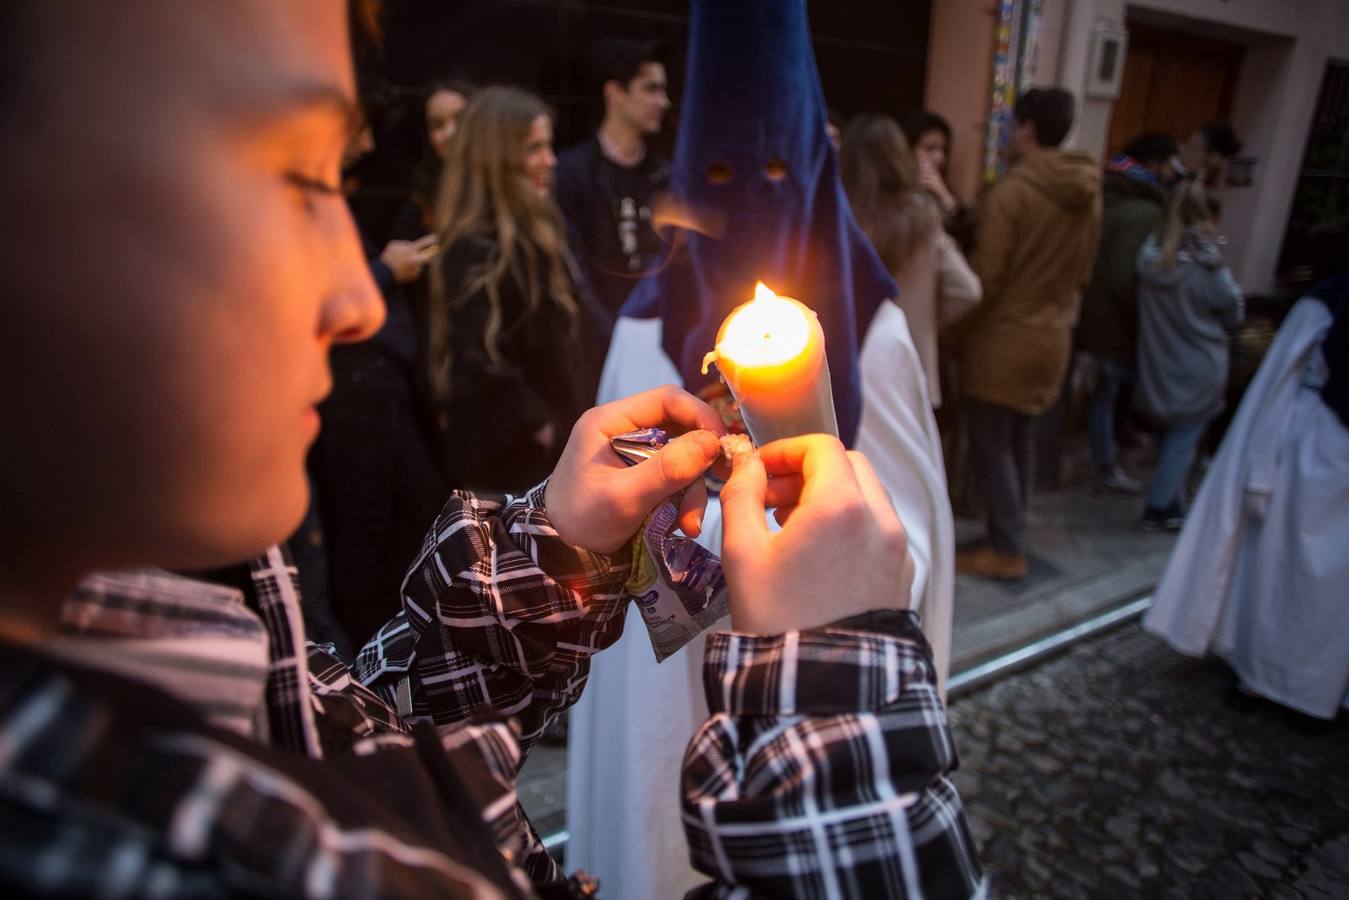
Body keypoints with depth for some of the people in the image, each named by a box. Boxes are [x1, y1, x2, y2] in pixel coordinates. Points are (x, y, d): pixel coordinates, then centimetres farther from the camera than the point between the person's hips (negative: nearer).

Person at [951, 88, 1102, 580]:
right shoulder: (1088, 192, 5)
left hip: (1003, 338, -7)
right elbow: (1083, 271, 13)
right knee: (1020, 441, 17)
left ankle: (1006, 550, 8)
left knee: (990, 447, 3)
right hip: (1052, 337, 7)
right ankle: (1010, 534, 27)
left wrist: (960, 333, -4)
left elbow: (986, 277, -17)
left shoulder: (1010, 191, -17)